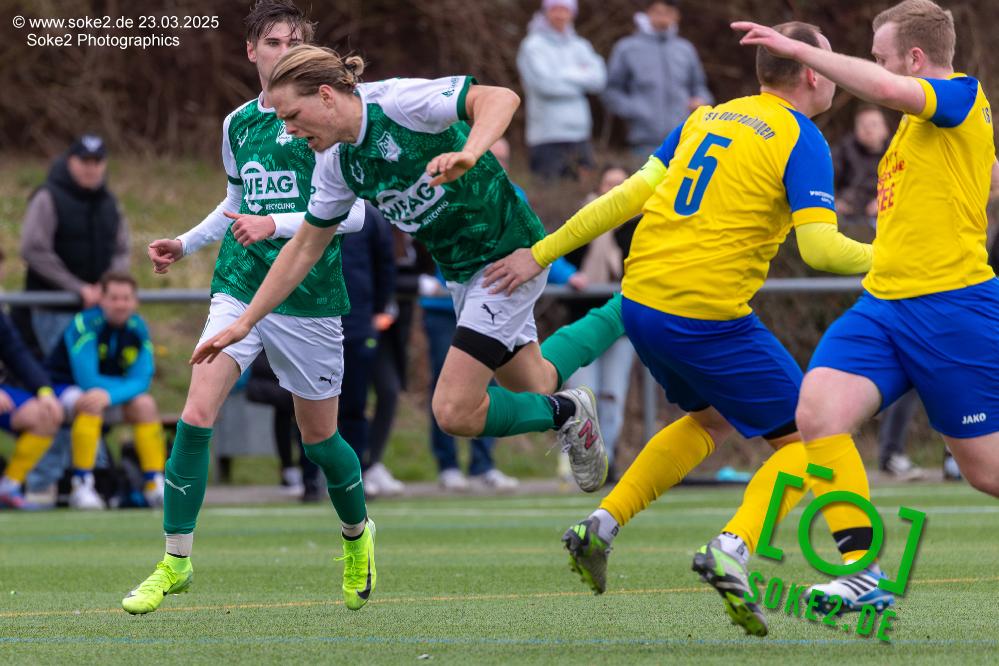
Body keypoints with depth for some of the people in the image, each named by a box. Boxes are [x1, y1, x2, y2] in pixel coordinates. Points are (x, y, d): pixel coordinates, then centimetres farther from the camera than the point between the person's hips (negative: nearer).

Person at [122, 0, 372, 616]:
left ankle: (358, 537, 38)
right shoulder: (238, 124, 10)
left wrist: (276, 225, -23)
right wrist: (185, 244, 19)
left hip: (309, 300, -3)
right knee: (196, 416, -14)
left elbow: (351, 211, -13)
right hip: (239, 288, 3)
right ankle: (176, 562, -6)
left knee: (319, 436, 9)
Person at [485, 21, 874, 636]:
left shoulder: (707, 118, 15)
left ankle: (603, 524, 17)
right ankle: (732, 550, -17)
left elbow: (628, 197, 12)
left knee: (711, 420, 30)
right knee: (805, 439, 5)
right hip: (709, 318, -7)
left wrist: (541, 253, 15)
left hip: (641, 302, 7)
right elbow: (821, 248, -16)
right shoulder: (802, 142, -5)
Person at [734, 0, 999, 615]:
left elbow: (884, 88, -29)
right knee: (818, 410, -16)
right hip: (882, 305, 8)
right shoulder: (918, 120, 18)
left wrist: (800, 50, -24)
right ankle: (864, 571, -17)